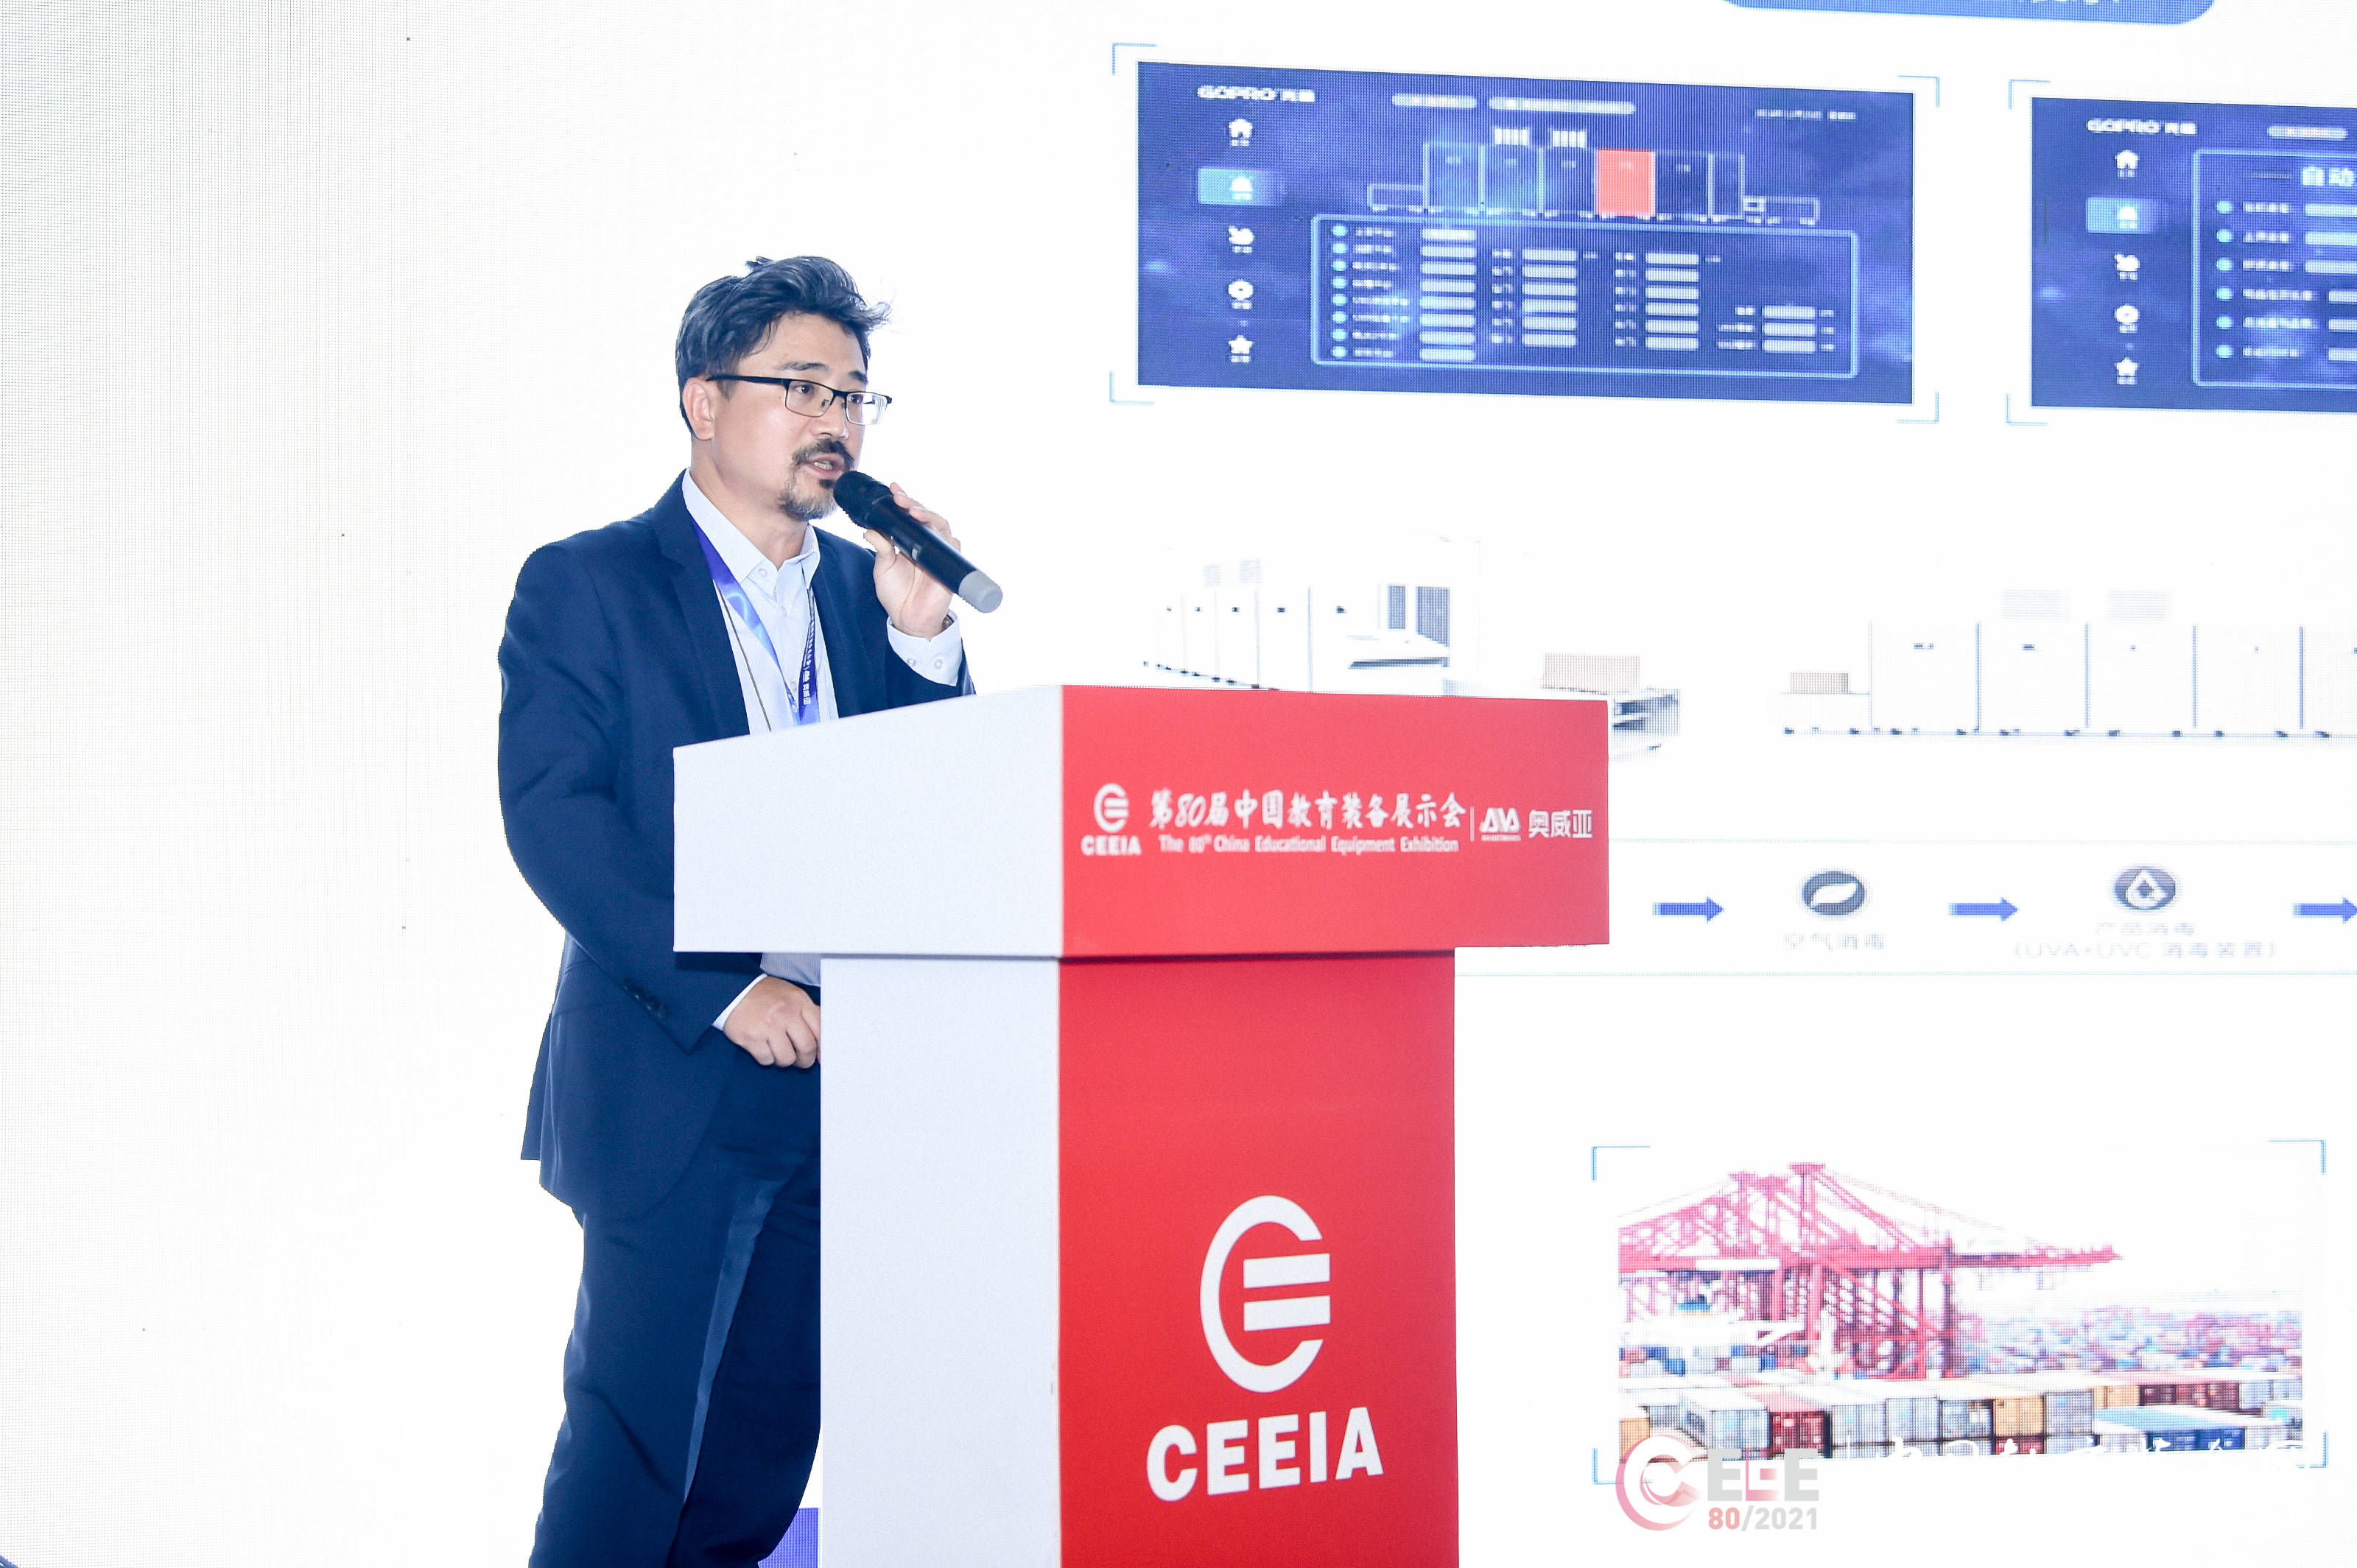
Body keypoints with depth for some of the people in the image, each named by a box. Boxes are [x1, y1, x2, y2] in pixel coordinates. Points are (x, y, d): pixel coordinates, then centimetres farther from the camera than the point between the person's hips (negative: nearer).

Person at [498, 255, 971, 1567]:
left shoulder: (868, 589, 13)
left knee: (774, 1435, 14)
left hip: (839, 1083, 5)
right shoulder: (584, 584, -2)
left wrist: (920, 633, -6)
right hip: (672, 1089, -5)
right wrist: (726, 990, -19)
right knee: (635, 1432, 3)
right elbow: (553, 818, -12)